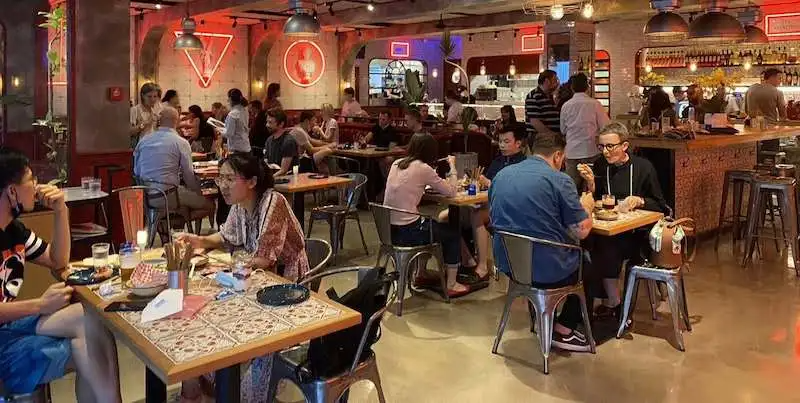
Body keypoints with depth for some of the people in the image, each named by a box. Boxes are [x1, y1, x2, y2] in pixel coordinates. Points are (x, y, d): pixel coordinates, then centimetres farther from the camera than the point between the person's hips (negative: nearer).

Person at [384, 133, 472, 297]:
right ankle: (451, 285, 21)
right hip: (407, 232, -7)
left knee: (430, 224, 35)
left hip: (389, 229, 7)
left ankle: (421, 273, 44)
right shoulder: (423, 168, -12)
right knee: (453, 233, 16)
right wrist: (452, 166, 7)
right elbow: (450, 192, -4)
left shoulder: (396, 164, 8)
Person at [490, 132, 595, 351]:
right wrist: (586, 207, 11)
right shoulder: (559, 180, -13)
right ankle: (563, 330, 23)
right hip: (546, 269, -6)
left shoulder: (501, 175, 5)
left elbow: (493, 218, 18)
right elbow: (581, 231, -11)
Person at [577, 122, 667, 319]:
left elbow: (660, 207, 4)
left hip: (636, 231, -3)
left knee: (606, 244, -31)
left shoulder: (643, 167, 0)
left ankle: (612, 302, -10)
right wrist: (591, 183, -7)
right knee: (588, 241, -28)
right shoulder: (599, 166, 9)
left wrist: (639, 201, -15)